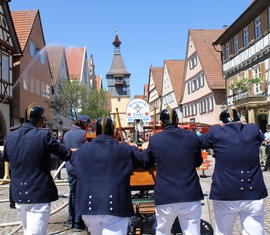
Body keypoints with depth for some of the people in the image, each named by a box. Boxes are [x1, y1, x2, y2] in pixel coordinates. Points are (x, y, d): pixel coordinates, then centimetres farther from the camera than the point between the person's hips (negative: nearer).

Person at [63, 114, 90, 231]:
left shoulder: (66, 134, 7)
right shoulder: (84, 134, -13)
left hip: (70, 168, 6)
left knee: (72, 193, 18)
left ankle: (71, 220, 25)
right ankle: (78, 223, 8)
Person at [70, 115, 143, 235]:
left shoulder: (83, 149, 3)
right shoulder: (124, 149, -4)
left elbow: (72, 159, 26)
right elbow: (140, 161, 14)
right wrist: (134, 148, 33)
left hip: (89, 205, 4)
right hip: (114, 206, -3)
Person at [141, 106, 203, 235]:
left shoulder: (154, 140, -5)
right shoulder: (193, 136, -1)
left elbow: (146, 164, 12)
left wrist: (145, 149, 31)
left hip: (166, 197, 0)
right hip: (191, 195, 1)